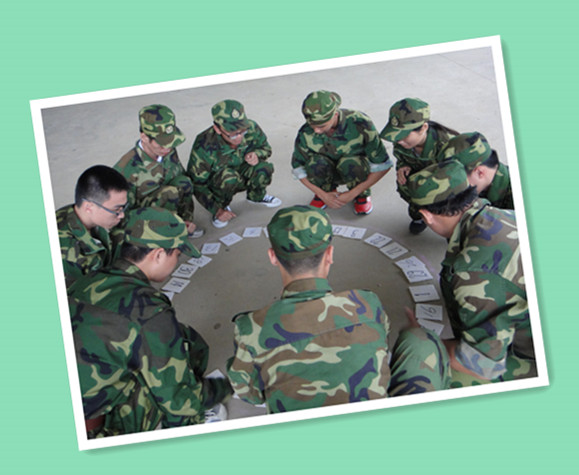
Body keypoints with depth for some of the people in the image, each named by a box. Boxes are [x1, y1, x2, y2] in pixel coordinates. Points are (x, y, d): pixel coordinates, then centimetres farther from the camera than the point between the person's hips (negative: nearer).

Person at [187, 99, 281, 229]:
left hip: (242, 177, 4)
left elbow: (265, 148, 0)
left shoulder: (251, 129, -23)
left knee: (265, 167, -26)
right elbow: (197, 184, -24)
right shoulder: (204, 146, -33)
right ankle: (221, 206, -6)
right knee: (228, 176, -38)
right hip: (213, 183, -4)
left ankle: (256, 196, 8)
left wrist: (256, 154, -26)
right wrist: (217, 210, -31)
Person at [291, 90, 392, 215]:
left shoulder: (360, 123, -30)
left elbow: (383, 165, -22)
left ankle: (362, 195, -4)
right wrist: (323, 195, -14)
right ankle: (326, 190, 2)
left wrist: (352, 194, -23)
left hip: (358, 168, -2)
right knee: (315, 163, -33)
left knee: (349, 163, -37)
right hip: (328, 172, 2)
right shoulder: (306, 133, -23)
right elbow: (298, 168, -6)